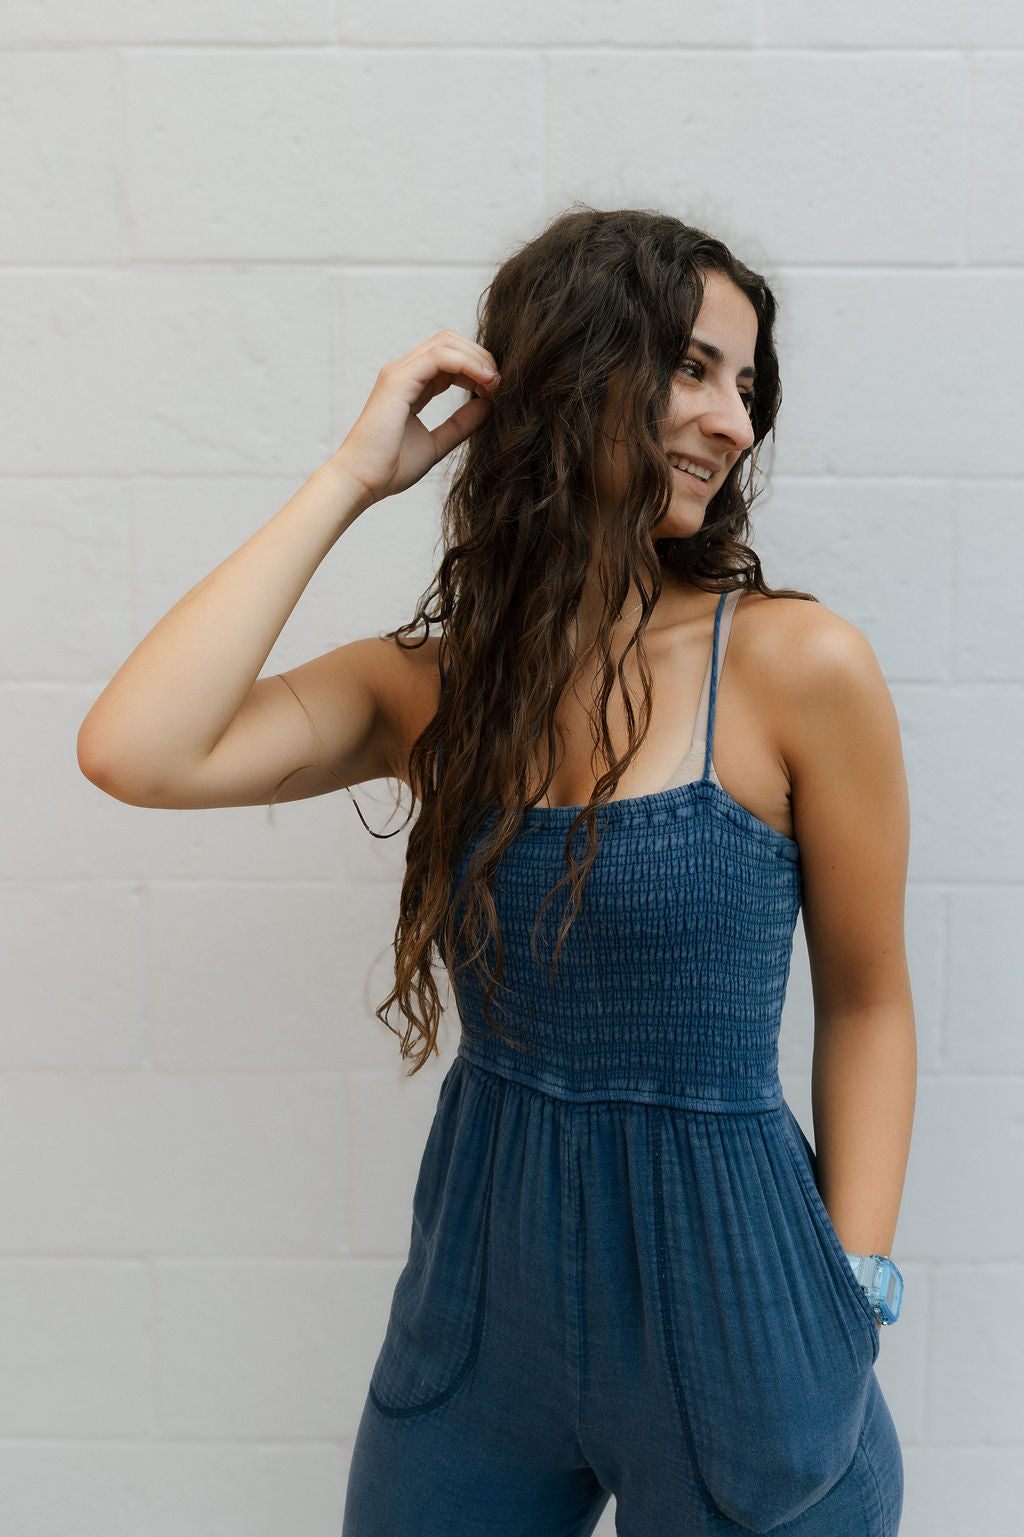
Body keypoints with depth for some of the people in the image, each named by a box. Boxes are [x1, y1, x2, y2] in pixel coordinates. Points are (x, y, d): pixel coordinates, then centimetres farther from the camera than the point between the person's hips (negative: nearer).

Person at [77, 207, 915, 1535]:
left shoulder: (796, 664, -12)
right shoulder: (428, 690, -3)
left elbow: (866, 1002, -3)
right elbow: (135, 752, -19)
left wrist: (853, 1306, -6)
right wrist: (353, 477, -13)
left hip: (726, 1303, -2)